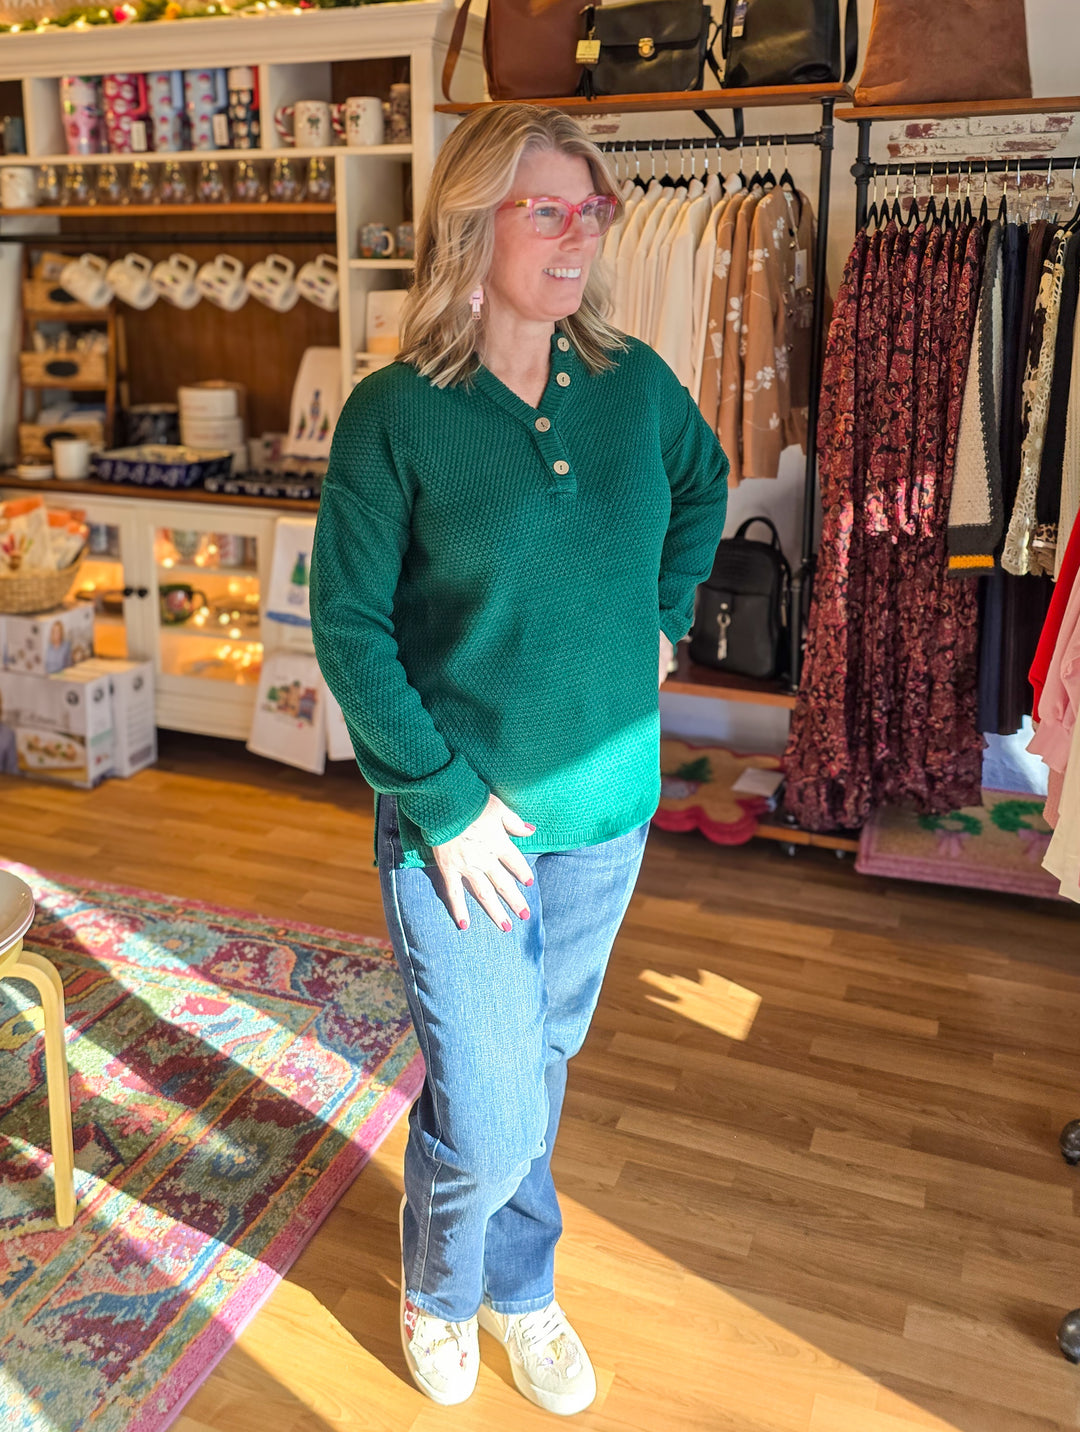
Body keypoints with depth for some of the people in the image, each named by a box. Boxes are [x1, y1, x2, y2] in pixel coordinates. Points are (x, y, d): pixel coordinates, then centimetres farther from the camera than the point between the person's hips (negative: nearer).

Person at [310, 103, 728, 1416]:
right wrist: (447, 801, -16)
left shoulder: (634, 383, -1)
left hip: (606, 813, 4)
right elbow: (349, 628, -12)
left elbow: (703, 481, 20)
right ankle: (440, 1290, 39)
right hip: (458, 819, -4)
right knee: (489, 1121, 2)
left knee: (540, 1070, 21)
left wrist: (665, 613, 10)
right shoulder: (394, 413, -13)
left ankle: (517, 1293, 48)